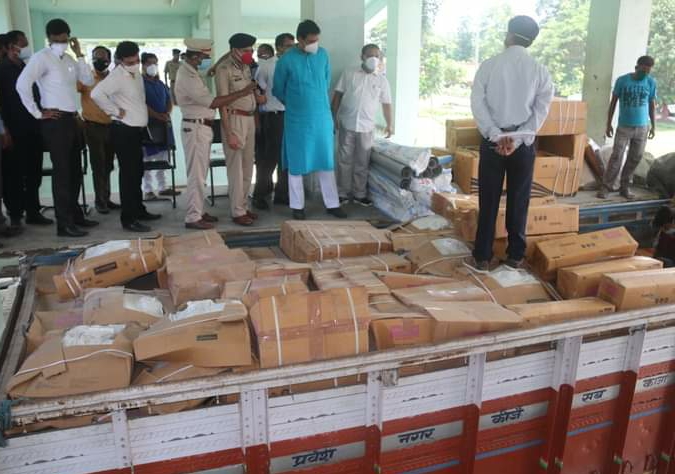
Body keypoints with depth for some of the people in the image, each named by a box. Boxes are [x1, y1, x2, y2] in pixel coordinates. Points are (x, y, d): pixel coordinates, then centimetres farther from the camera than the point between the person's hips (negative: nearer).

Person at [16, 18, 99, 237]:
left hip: (71, 119, 8)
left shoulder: (68, 59, 14)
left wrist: (79, 54, 4)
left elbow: (89, 80, 10)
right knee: (62, 171, -5)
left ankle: (75, 214, 27)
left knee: (75, 170, 14)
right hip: (55, 121, -8)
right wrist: (37, 113, -16)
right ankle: (64, 224, 1)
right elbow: (22, 84, -20)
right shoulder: (42, 57, -10)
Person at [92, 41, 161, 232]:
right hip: (123, 131, -9)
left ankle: (139, 210, 30)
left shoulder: (137, 74, 11)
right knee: (128, 174, -6)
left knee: (137, 172, 17)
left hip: (137, 130, 9)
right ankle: (128, 219, -1)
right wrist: (116, 111, -21)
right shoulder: (117, 76, -15)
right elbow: (96, 94, -30)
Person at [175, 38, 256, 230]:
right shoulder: (187, 77, -20)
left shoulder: (191, 71, 12)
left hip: (202, 127, 10)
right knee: (196, 174, -5)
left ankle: (198, 211, 24)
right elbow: (212, 102, -26)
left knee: (200, 173, 15)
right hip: (195, 128, -10)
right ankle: (193, 218, 2)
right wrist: (241, 93, -23)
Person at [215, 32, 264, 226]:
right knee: (236, 168, -4)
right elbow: (222, 102, -15)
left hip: (249, 118, 8)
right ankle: (237, 212, 3)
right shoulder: (224, 69, -11)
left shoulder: (245, 66, 12)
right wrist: (229, 134, -18)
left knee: (248, 167, 11)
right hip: (234, 119, -8)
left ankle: (244, 206, 21)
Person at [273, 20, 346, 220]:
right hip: (297, 119, -3)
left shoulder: (323, 55, 1)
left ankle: (332, 204, 17)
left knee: (326, 160, 8)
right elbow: (278, 90, 3)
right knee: (296, 163, 5)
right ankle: (297, 206, 16)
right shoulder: (286, 60, -9)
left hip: (322, 117, 3)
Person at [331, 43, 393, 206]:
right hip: (346, 124, -1)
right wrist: (333, 117, 0)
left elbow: (386, 104, 10)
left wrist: (389, 124, 9)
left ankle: (359, 193, 17)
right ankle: (343, 193, 14)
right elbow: (337, 95, 4)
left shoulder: (382, 80, 5)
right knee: (344, 160, 5)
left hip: (366, 127, 1)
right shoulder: (349, 73, 2)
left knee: (362, 162, 6)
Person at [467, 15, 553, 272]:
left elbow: (478, 104, -9)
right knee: (518, 201, 10)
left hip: (493, 142, -1)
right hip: (524, 144, 1)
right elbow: (541, 110, -6)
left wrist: (497, 136, -13)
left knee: (488, 202, 5)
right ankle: (515, 256, 19)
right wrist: (518, 138, -12)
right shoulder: (540, 71, 2)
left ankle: (481, 258, 10)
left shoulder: (488, 65, -2)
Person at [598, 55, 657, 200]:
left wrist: (653, 126, 7)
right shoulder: (622, 80, -5)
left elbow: (652, 105, 9)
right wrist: (609, 124, -1)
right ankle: (606, 186, -3)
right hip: (624, 127, -2)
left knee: (635, 158, 6)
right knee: (616, 157, -8)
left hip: (642, 128, 3)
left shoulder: (651, 83, 1)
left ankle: (625, 187, 16)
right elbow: (613, 103, 1)